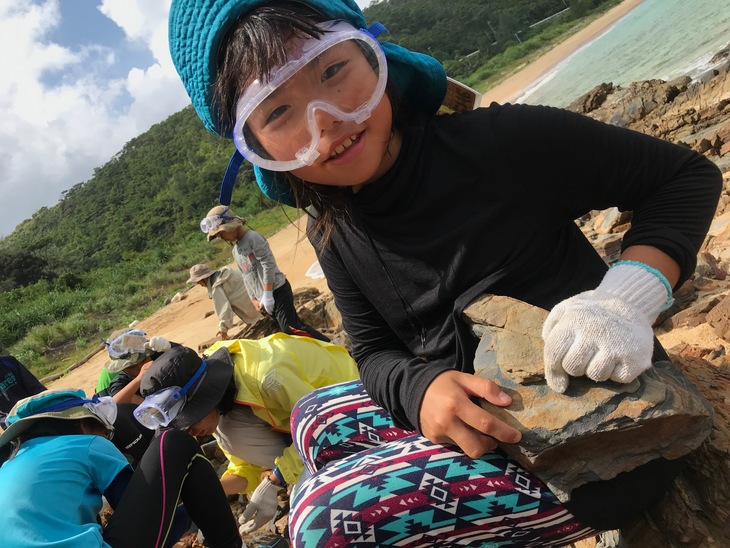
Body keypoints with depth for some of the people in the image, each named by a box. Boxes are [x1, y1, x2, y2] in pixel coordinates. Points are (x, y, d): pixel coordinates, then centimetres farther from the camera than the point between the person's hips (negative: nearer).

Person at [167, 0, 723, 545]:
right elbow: (376, 352, 3)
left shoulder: (501, 142, -21)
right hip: (483, 421, 7)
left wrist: (626, 298, -27)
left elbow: (687, 176, -10)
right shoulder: (335, 237, -2)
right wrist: (422, 388, -21)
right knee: (316, 415, 14)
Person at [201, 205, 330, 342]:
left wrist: (267, 295, -17)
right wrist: (254, 300, 10)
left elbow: (268, 264, -15)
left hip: (277, 290, -8)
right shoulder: (235, 251, 18)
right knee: (292, 326, 6)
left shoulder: (253, 237, -9)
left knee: (290, 328, -18)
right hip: (265, 298, 9)